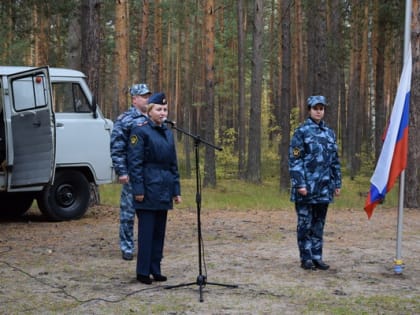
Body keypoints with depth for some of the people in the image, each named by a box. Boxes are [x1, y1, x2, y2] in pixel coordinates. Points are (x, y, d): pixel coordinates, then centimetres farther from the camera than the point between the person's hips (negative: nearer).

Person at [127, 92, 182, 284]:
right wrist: (138, 189, -16)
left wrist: (176, 190, 14)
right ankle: (143, 272, 4)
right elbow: (135, 162, -11)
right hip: (149, 188, -7)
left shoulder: (168, 133, 14)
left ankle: (155, 269, 18)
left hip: (164, 190, 7)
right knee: (147, 231, -3)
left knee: (159, 231, 10)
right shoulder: (140, 131, -7)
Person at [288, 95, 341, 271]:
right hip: (306, 188, -5)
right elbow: (294, 160, -9)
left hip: (324, 188, 5)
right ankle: (306, 258, 8)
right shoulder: (301, 132, -5)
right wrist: (299, 184, -16)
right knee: (305, 223, 1)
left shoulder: (329, 133, 12)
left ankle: (317, 257, 17)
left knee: (319, 224, 10)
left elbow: (335, 161, 16)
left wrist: (337, 183, 12)